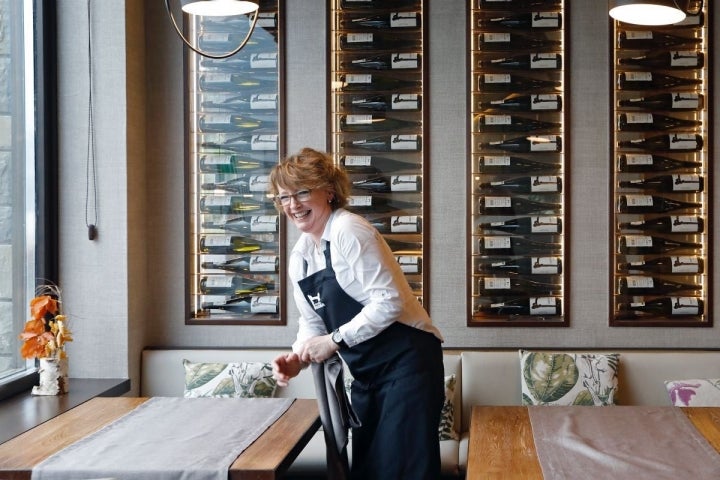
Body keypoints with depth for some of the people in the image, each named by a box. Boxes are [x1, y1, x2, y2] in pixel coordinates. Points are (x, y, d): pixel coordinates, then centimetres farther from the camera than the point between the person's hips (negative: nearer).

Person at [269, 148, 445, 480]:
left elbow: (389, 301, -22)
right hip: (367, 372, 9)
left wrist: (335, 341, -21)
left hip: (406, 361, -9)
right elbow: (312, 321, 15)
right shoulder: (298, 257, 9)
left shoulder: (348, 231, -17)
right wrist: (297, 357, -4)